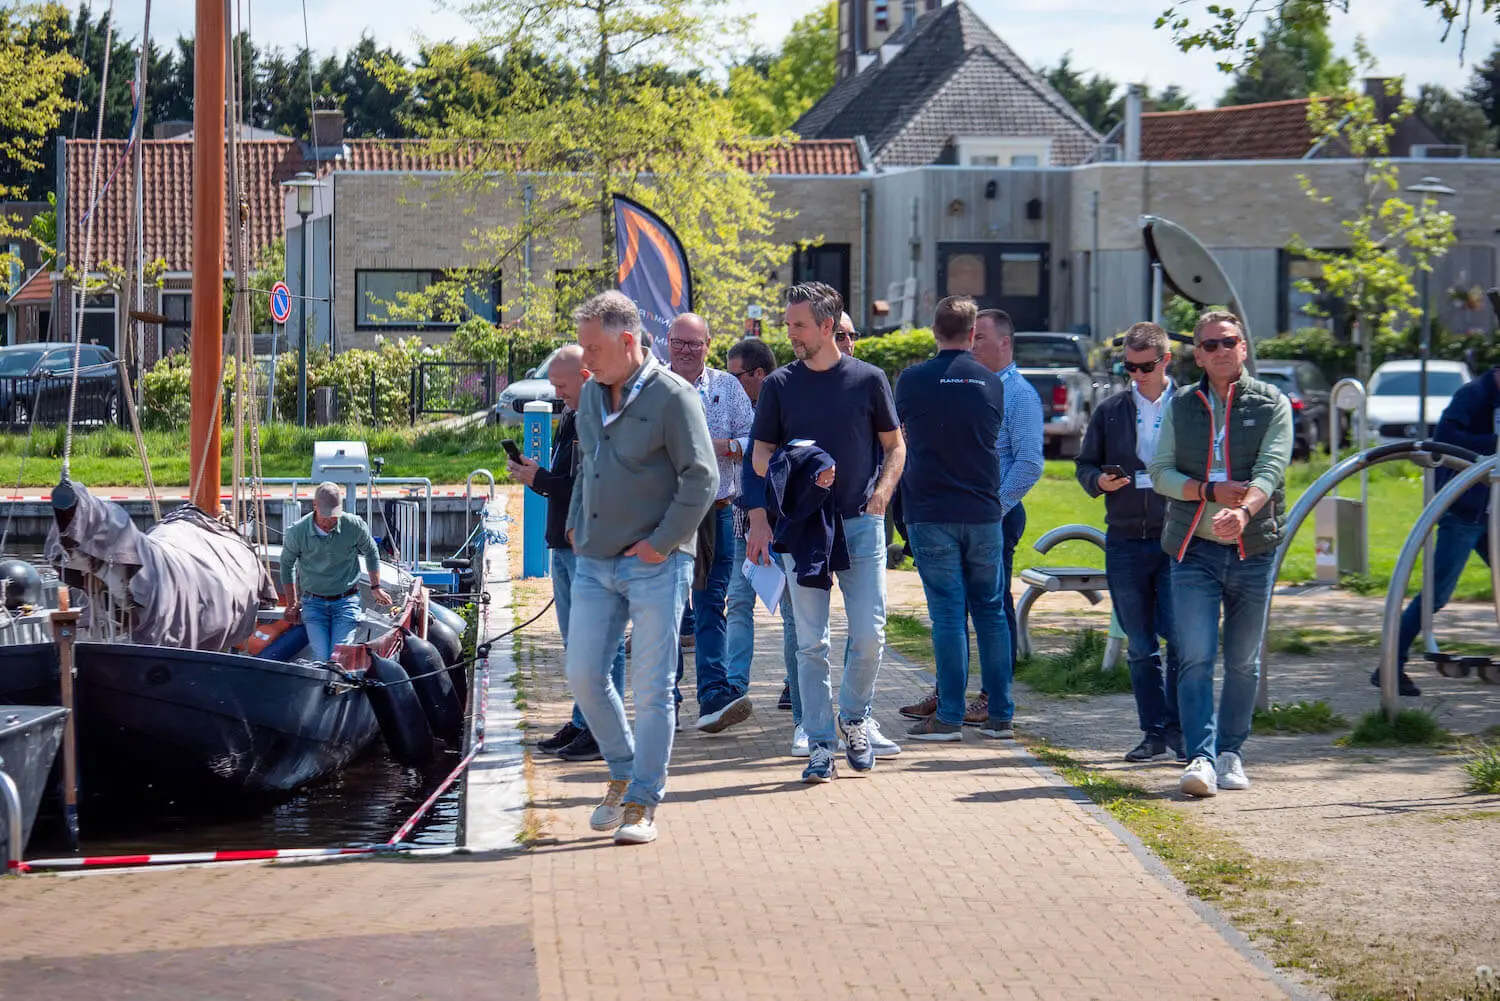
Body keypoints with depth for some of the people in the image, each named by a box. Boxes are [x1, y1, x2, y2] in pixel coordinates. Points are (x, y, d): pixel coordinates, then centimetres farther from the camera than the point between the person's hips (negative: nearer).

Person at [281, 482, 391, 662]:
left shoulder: (355, 526, -11)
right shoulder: (297, 533, -12)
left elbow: (371, 553, 11)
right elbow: (286, 565, 8)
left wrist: (375, 587, 17)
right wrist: (292, 604, 12)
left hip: (346, 601, 0)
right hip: (313, 601, 0)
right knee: (321, 658, -10)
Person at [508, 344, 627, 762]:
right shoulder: (571, 417, 16)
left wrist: (540, 480, -17)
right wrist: (536, 474, 3)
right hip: (565, 542, 10)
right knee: (575, 641, 15)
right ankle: (582, 723, 23)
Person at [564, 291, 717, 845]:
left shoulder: (672, 396, -10)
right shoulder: (591, 395, 12)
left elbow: (701, 480, -12)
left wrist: (661, 543, -13)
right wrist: (576, 525, 15)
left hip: (656, 565, -6)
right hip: (595, 564, 6)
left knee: (652, 689, -2)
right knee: (584, 676, 3)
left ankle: (642, 801, 6)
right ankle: (623, 771, 23)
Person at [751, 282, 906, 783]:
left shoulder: (868, 379, 2)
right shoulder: (779, 385, 4)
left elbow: (895, 445, 10)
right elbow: (761, 456, 7)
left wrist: (883, 491, -7)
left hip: (861, 522, 0)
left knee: (869, 635, -3)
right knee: (811, 642, 0)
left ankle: (854, 718, 21)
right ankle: (819, 744, 5)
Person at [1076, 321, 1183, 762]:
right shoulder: (1110, 412, 12)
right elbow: (1084, 465, 15)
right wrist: (1099, 481, -6)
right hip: (1124, 540, 3)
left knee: (1179, 636, -10)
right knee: (1140, 645, 5)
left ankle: (1178, 727, 1)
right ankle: (1154, 731, 13)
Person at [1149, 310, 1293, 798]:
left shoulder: (1272, 404, 3)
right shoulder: (1181, 405, 10)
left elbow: (1270, 470, -10)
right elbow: (1160, 473, 4)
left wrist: (1244, 511, -30)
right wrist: (1211, 491, -14)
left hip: (1254, 549, 0)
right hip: (1194, 550, 0)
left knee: (1243, 661, 8)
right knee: (1195, 658, -10)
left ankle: (1230, 753, 20)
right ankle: (1201, 758, -14)